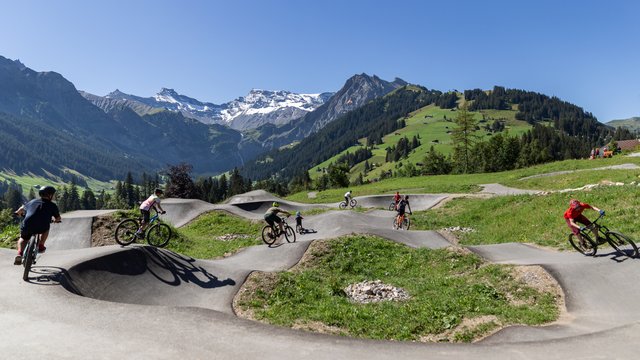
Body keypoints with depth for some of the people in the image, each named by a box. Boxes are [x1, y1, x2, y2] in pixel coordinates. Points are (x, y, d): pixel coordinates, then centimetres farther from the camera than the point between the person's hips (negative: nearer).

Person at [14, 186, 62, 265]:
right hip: (41, 228, -2)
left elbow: (21, 209, 40)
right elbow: (58, 219, 21)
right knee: (46, 227, 33)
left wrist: (19, 213, 63)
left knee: (23, 239, 30)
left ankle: (20, 253, 4)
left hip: (26, 226, 2)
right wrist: (57, 220, 45)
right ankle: (41, 245, 25)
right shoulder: (52, 205, 14)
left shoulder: (32, 202, 24)